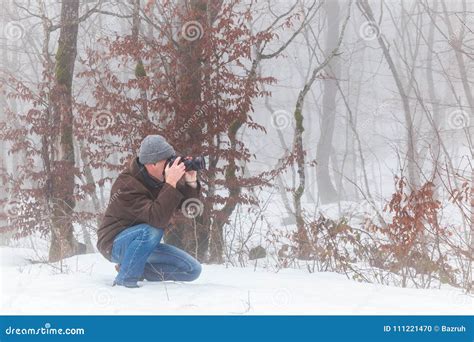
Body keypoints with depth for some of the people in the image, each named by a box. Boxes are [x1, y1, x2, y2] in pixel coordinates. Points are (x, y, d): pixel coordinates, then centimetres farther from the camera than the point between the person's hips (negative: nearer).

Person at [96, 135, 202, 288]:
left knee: (193, 270, -3)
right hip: (115, 243, -7)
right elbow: (157, 219, -40)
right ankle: (125, 280, -21)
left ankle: (136, 269, 8)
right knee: (152, 230, -38)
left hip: (142, 243, 7)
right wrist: (170, 184, -43)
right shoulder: (126, 186, -28)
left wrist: (191, 183, -22)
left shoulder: (161, 178, -6)